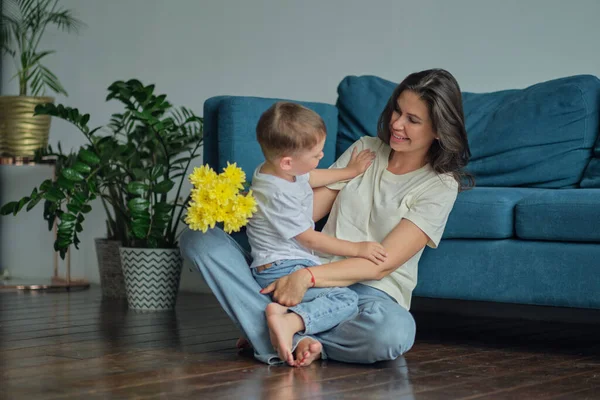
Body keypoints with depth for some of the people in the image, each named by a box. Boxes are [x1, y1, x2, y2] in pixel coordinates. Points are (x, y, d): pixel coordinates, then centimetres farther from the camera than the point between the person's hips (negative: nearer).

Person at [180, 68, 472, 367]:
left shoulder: (440, 186, -1)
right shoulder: (364, 150, 14)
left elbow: (382, 264, -12)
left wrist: (307, 277, -24)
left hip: (368, 292, -4)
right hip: (311, 277, 5)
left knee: (395, 331, -43)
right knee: (198, 238, -14)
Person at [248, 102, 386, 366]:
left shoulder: (272, 168, 8)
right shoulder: (280, 195, -23)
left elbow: (311, 177, 32)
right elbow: (310, 239, -15)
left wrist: (349, 171, 42)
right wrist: (357, 249, -7)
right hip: (283, 271, -11)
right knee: (347, 300, -19)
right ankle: (289, 322, -34)